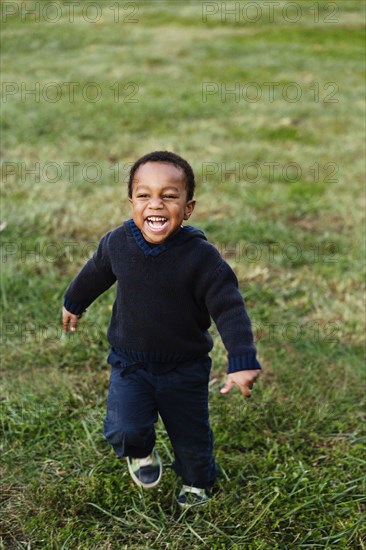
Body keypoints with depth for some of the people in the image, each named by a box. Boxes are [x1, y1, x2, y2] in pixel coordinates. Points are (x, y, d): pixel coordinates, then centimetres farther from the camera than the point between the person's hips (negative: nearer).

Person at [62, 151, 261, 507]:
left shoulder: (202, 257, -23)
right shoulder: (117, 243, -12)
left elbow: (230, 310, -22)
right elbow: (95, 274, 10)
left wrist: (242, 362, -32)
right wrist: (74, 303, 27)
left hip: (185, 370, -1)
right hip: (129, 364, 2)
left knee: (192, 438, 14)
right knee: (124, 428, -16)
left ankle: (197, 483, 49)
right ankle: (141, 452, 23)